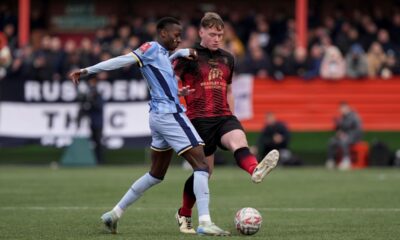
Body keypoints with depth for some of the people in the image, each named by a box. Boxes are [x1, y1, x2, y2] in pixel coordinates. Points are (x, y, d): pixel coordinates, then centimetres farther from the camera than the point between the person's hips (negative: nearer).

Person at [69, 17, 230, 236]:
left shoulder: (162, 54, 19)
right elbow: (122, 60, -12)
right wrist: (88, 71, -16)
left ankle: (115, 213, 20)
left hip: (159, 117, 10)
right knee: (201, 166, -11)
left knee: (156, 175, 18)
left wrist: (181, 52, 19)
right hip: (169, 114, -10)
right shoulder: (152, 48, -5)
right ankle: (204, 223, -18)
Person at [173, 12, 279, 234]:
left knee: (238, 139, -30)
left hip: (224, 117, 4)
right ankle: (184, 216, 22)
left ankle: (255, 170, -63)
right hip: (199, 119, -4)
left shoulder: (227, 59, 17)